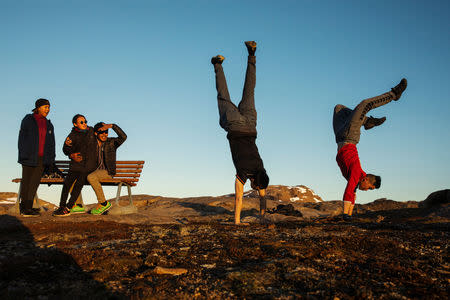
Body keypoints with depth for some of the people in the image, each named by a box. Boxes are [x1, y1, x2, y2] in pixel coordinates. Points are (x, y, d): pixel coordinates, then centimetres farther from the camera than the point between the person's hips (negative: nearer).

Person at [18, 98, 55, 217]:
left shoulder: (48, 124, 16)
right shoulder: (28, 120, 2)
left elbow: (51, 143, 17)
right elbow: (22, 137, -2)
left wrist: (51, 159, 9)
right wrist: (23, 154, -11)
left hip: (41, 158, 4)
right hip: (29, 157, -4)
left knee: (35, 182, 2)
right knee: (26, 182, 0)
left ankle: (27, 207, 8)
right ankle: (24, 208, 2)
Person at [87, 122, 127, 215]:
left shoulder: (112, 142, -3)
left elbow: (123, 137, -20)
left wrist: (112, 126, -28)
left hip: (107, 172, -5)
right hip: (94, 171, 5)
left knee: (91, 177, -33)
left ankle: (103, 203, -21)